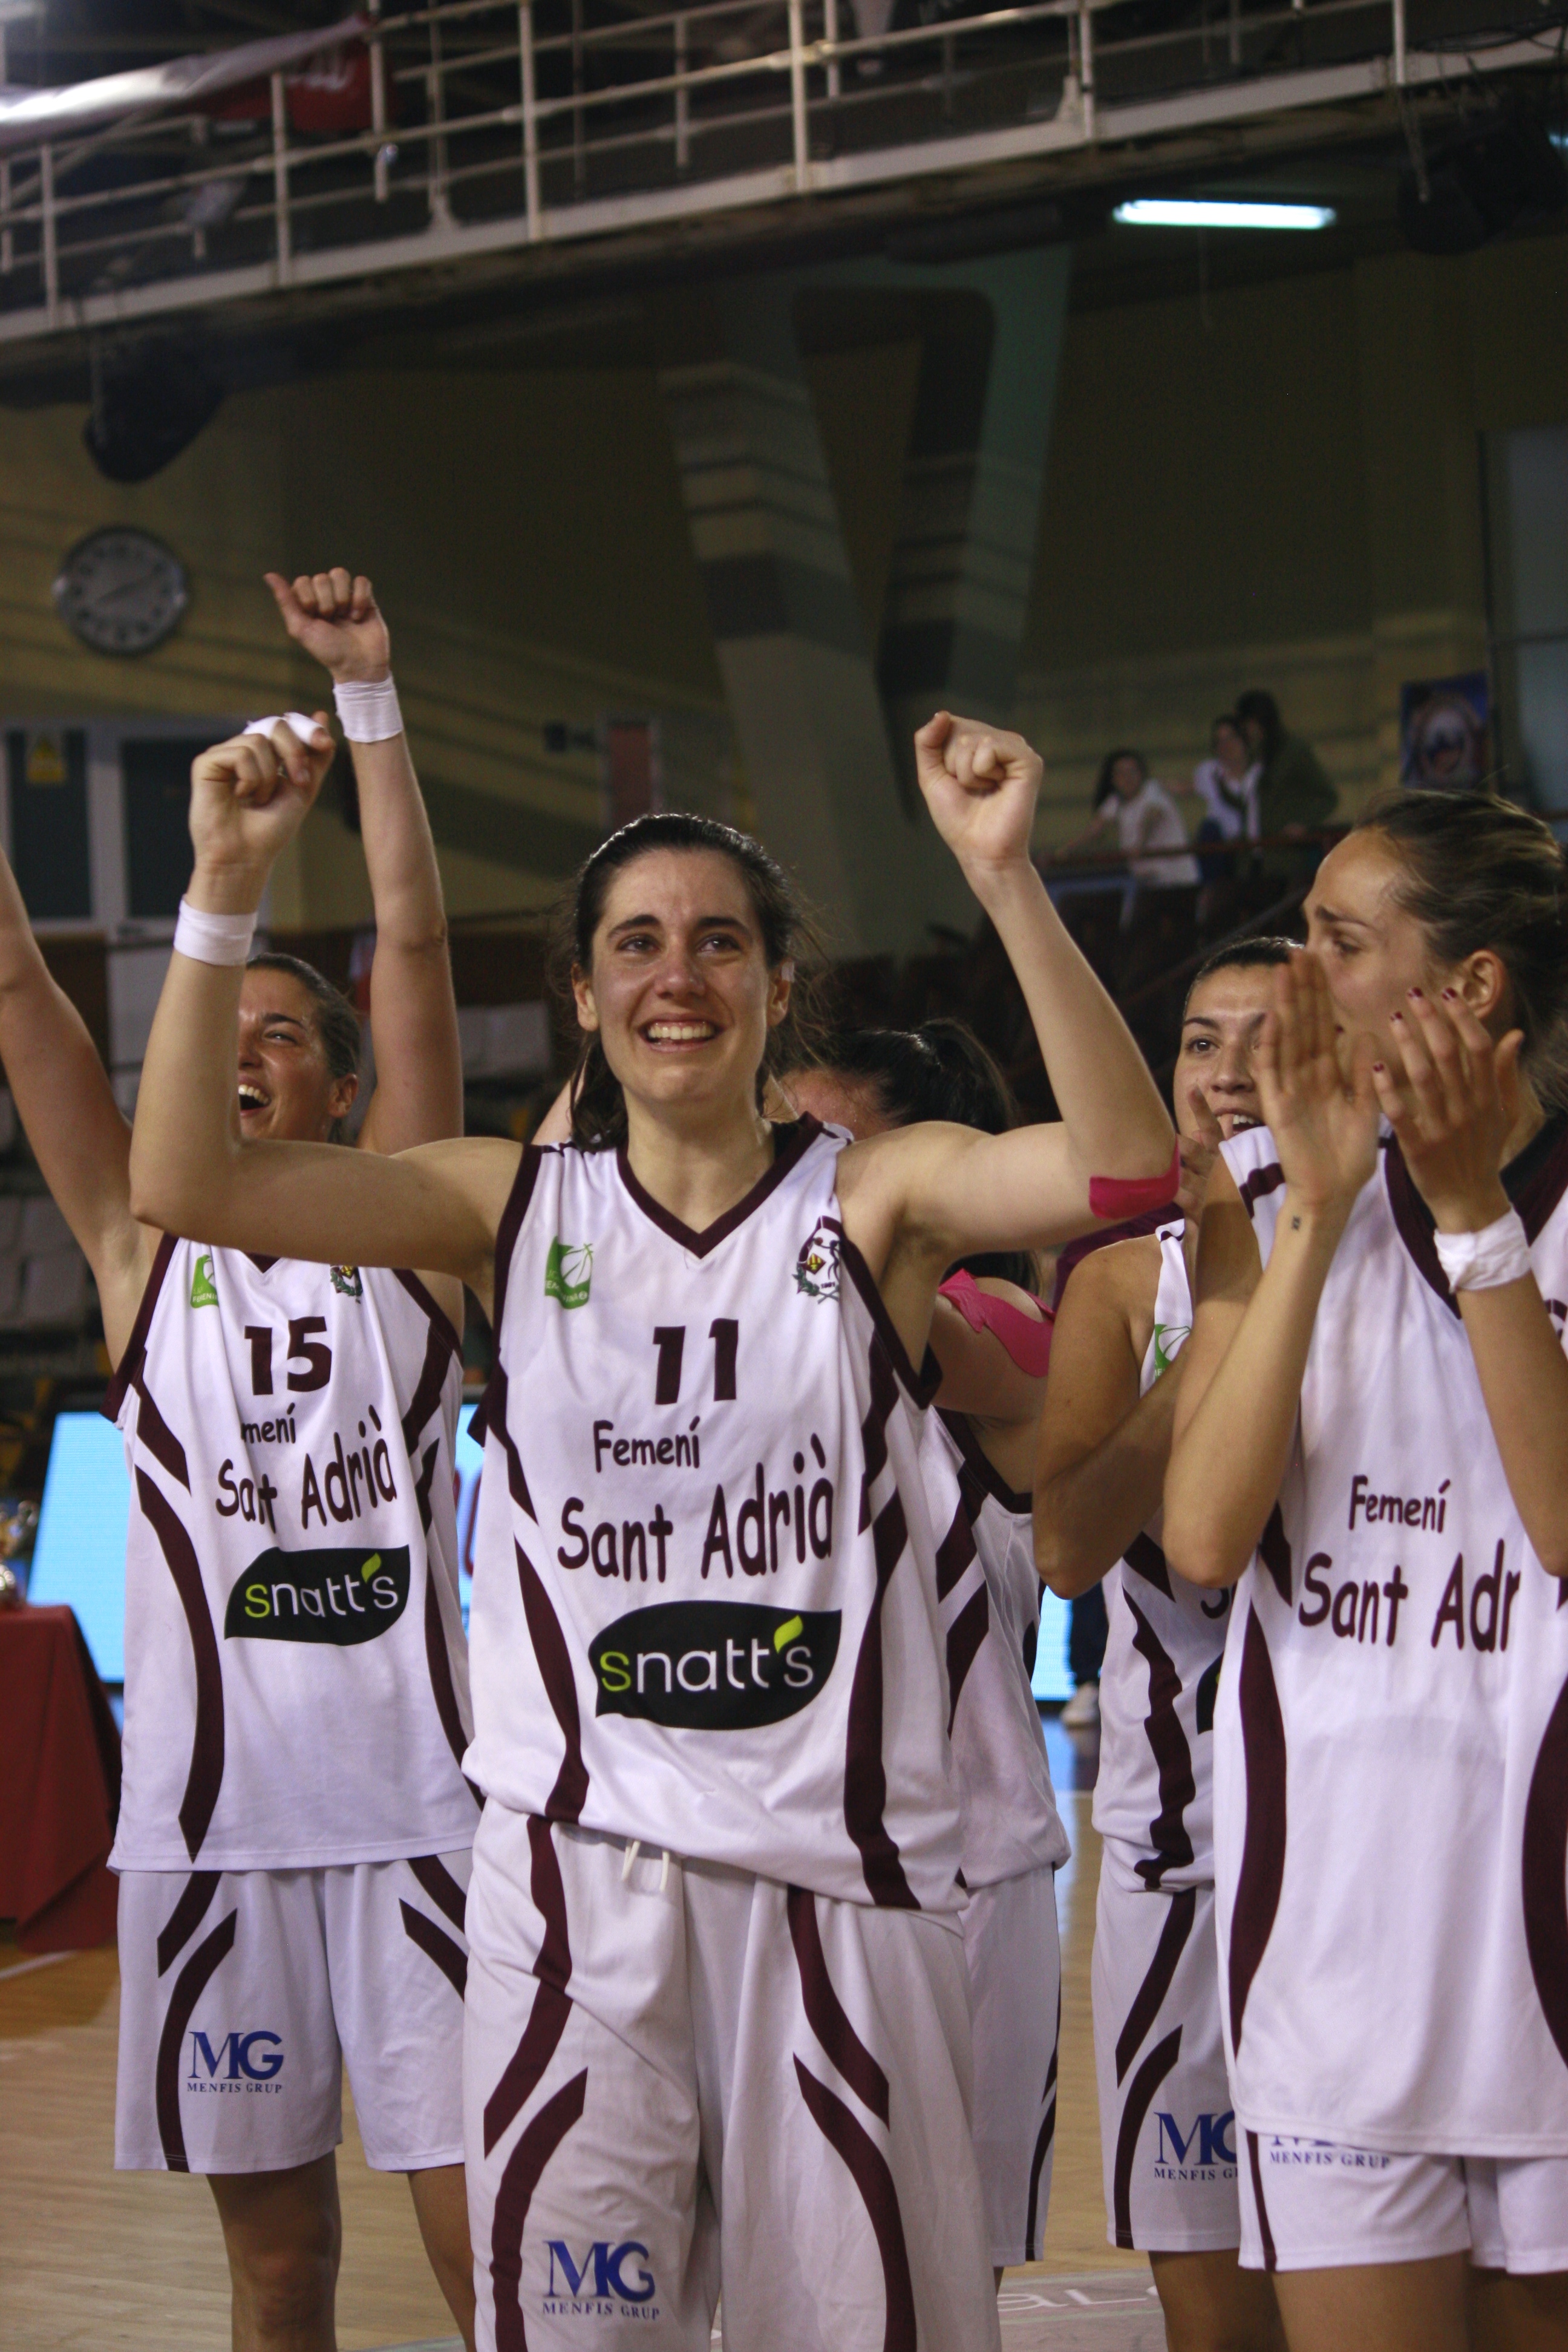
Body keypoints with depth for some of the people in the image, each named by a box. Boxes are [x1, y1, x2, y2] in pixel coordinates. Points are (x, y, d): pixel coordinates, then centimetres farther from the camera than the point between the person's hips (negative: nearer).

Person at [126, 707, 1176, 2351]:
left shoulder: (876, 1199, 2)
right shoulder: (518, 1209, 6)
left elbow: (1122, 1166, -17)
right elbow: (183, 1182, -4)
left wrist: (1004, 876, -25)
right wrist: (223, 892, -14)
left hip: (838, 1871, -1)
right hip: (575, 1868, 1)